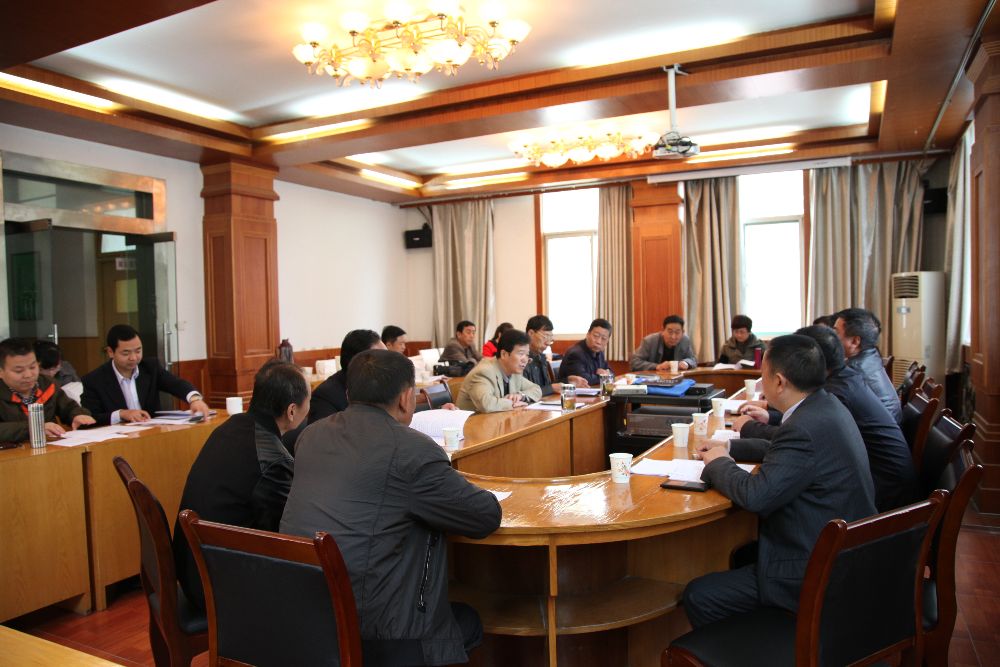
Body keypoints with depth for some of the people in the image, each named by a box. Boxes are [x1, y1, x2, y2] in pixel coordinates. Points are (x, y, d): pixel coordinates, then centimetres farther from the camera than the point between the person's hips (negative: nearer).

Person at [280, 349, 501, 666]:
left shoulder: (312, 435, 4)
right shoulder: (412, 448, -16)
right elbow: (489, 516, -7)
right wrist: (450, 482, 12)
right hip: (363, 634, -7)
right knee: (469, 621, 22)